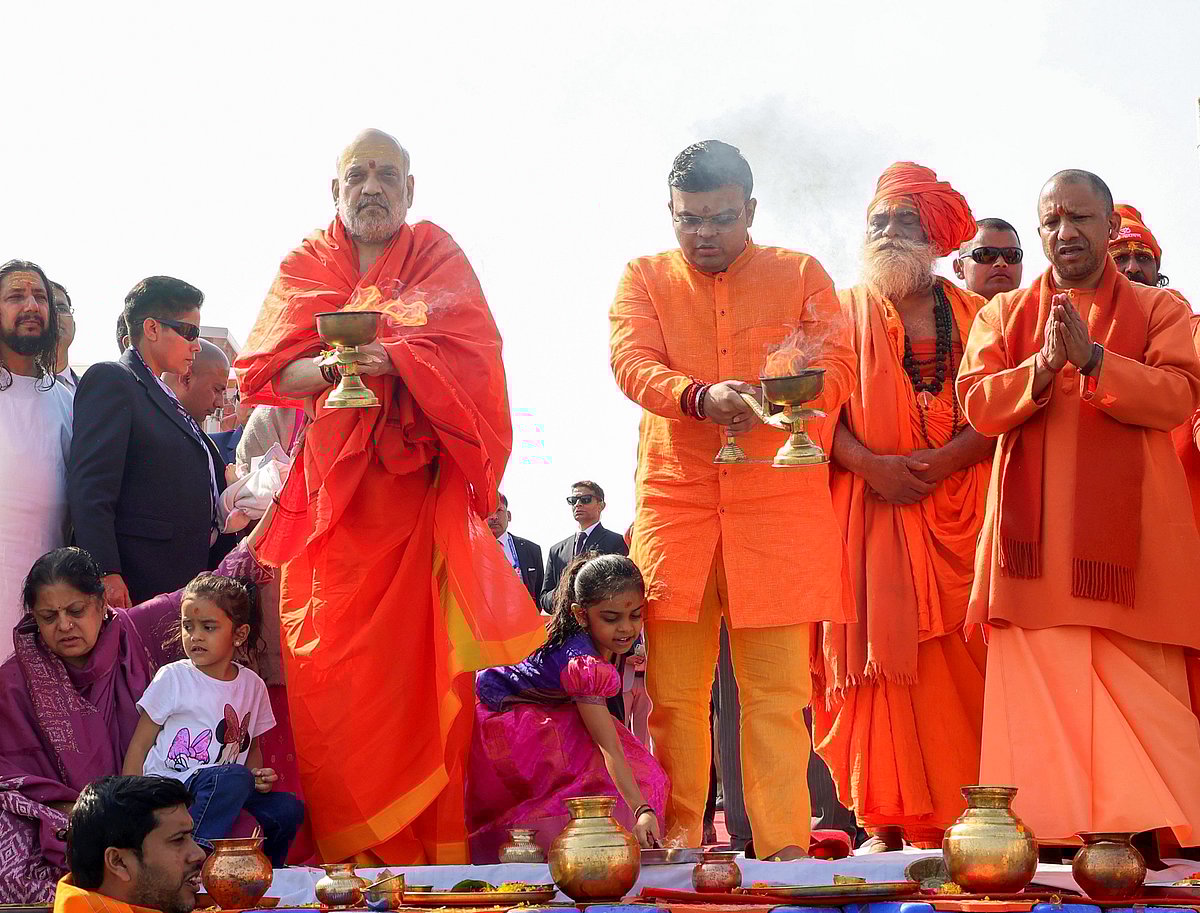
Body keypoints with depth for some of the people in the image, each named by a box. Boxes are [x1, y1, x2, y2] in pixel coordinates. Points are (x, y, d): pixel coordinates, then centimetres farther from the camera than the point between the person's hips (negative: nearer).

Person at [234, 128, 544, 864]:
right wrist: (332, 368, -17)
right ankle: (344, 852, -2)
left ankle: (434, 850, -4)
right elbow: (271, 372, 3)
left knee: (420, 660, -7)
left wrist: (389, 358, -19)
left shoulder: (439, 255, 11)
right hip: (335, 491, 1)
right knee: (332, 665, -6)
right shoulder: (305, 265, 15)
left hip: (420, 488, -1)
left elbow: (469, 355, -6)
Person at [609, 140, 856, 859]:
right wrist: (701, 397, -25)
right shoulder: (644, 279, 11)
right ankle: (676, 847, 8)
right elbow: (633, 363, -5)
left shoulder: (802, 276, 11)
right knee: (672, 692, 0)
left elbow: (840, 370, 0)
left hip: (779, 508, -1)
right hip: (674, 501, 1)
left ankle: (785, 850, -1)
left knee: (777, 690, -3)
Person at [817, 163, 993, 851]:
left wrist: (943, 459, -12)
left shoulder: (974, 316, 14)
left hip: (958, 508, 1)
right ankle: (887, 823, -5)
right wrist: (872, 464, -13)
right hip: (869, 510, -1)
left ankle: (967, 816, -2)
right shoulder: (844, 310, 12)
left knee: (961, 665, -5)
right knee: (877, 659, -7)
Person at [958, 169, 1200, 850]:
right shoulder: (1005, 314, 17)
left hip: (1128, 537, -1)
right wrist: (1044, 366, -14)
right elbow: (978, 404, 3)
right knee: (1039, 701, -5)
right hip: (1035, 540, 1)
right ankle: (1045, 839, -3)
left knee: (1143, 699, -5)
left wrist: (1092, 359, -16)